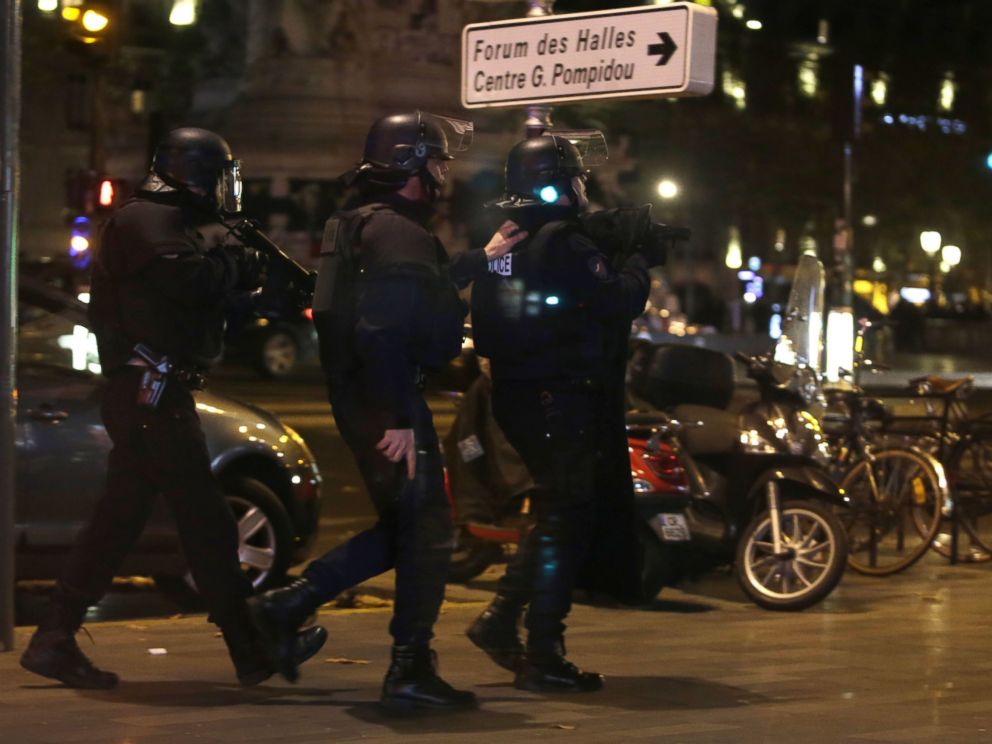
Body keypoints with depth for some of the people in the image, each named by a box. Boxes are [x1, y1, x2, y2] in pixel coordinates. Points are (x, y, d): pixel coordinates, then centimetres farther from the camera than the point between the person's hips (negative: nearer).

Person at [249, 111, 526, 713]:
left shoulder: (371, 226, 17)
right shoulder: (397, 233, -16)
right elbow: (380, 330, -26)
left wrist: (482, 260, 39)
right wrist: (400, 419, -27)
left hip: (365, 403, 10)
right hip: (387, 405, -10)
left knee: (402, 529, 18)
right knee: (428, 531, -4)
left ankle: (289, 604, 17)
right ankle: (411, 671, -1)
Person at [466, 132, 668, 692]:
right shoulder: (564, 242, -16)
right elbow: (620, 301, -22)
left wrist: (619, 250, 13)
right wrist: (640, 259, -3)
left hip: (517, 396, 9)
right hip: (567, 401, -9)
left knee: (556, 515, 20)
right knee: (567, 522, -3)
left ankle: (501, 619, 17)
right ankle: (543, 657, -1)